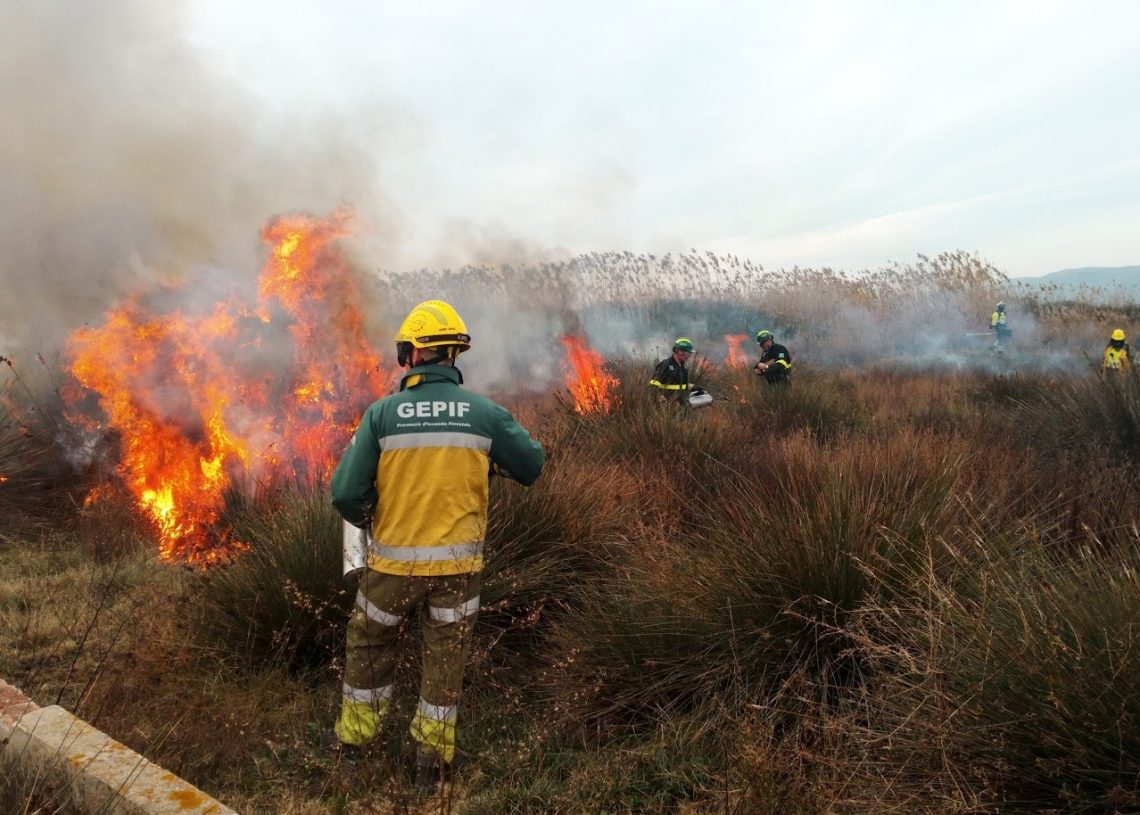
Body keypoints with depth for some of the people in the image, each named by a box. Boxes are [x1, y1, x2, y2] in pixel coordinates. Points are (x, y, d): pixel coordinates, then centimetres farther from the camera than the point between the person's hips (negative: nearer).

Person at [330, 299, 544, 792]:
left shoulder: (382, 413, -11)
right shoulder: (485, 413, -8)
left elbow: (345, 493, -12)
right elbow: (532, 466, 3)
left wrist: (368, 521, 9)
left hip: (394, 560, 0)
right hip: (458, 562, 1)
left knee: (368, 643, 25)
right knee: (445, 657, 18)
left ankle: (356, 733, 41)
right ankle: (433, 756, 30)